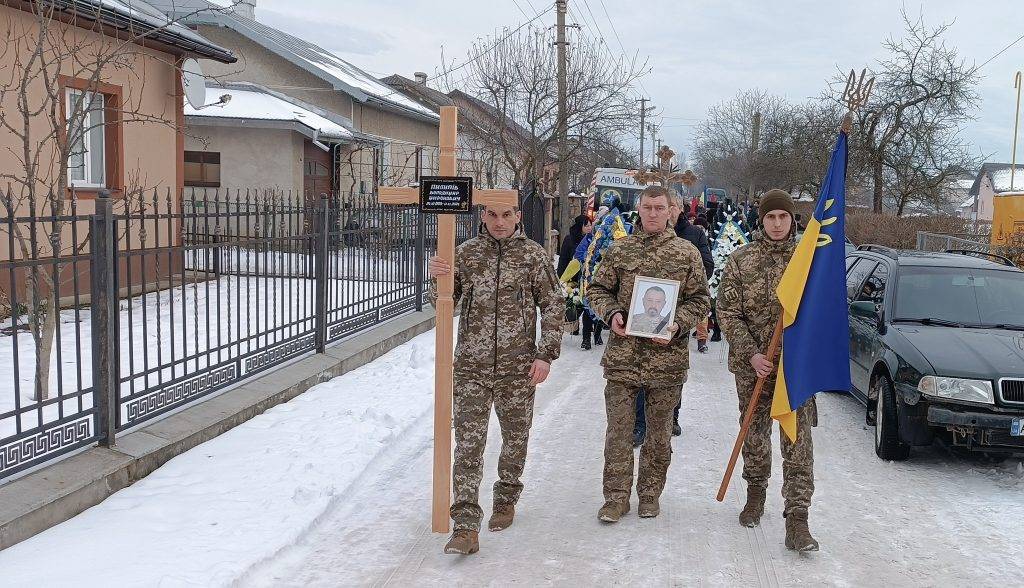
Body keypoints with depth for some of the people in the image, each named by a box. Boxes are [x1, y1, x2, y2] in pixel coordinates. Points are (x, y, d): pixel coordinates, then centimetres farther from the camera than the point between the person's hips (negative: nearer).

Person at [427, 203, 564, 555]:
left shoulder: (533, 255, 0)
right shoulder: (465, 253, 4)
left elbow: (553, 305, 2)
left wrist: (546, 355, -4)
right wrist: (436, 279, -12)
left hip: (518, 368, 0)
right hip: (471, 367, 0)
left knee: (516, 438, 14)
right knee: (468, 444, -5)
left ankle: (506, 499, 38)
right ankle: (466, 527, -4)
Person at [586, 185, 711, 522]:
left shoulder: (687, 252, 3)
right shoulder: (619, 249, 5)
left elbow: (700, 299, 5)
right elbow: (599, 289, 11)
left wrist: (678, 324, -12)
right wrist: (611, 312, -8)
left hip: (666, 356, 0)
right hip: (622, 354, 0)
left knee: (659, 432, 11)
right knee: (618, 429, 3)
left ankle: (650, 494, 27)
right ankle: (616, 497, 15)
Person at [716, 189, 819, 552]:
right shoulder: (741, 260, 0)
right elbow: (728, 313, -3)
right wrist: (752, 354, -13)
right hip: (752, 362, 1)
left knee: (798, 439, -5)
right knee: (754, 433, 14)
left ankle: (797, 520, -4)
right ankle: (756, 494, 36)